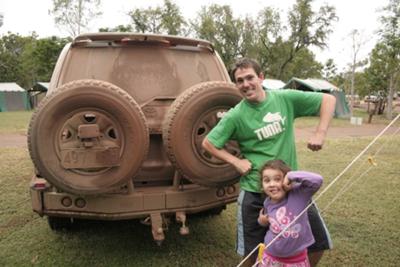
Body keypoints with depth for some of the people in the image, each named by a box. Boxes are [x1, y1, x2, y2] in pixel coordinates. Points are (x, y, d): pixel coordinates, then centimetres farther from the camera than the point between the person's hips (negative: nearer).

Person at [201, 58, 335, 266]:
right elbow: (208, 143, -1)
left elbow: (328, 99, 2)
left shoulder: (285, 99, -5)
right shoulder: (235, 116, -9)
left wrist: (320, 133, -9)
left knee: (318, 243, 7)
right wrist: (236, 162, -9)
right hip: (254, 192, -1)